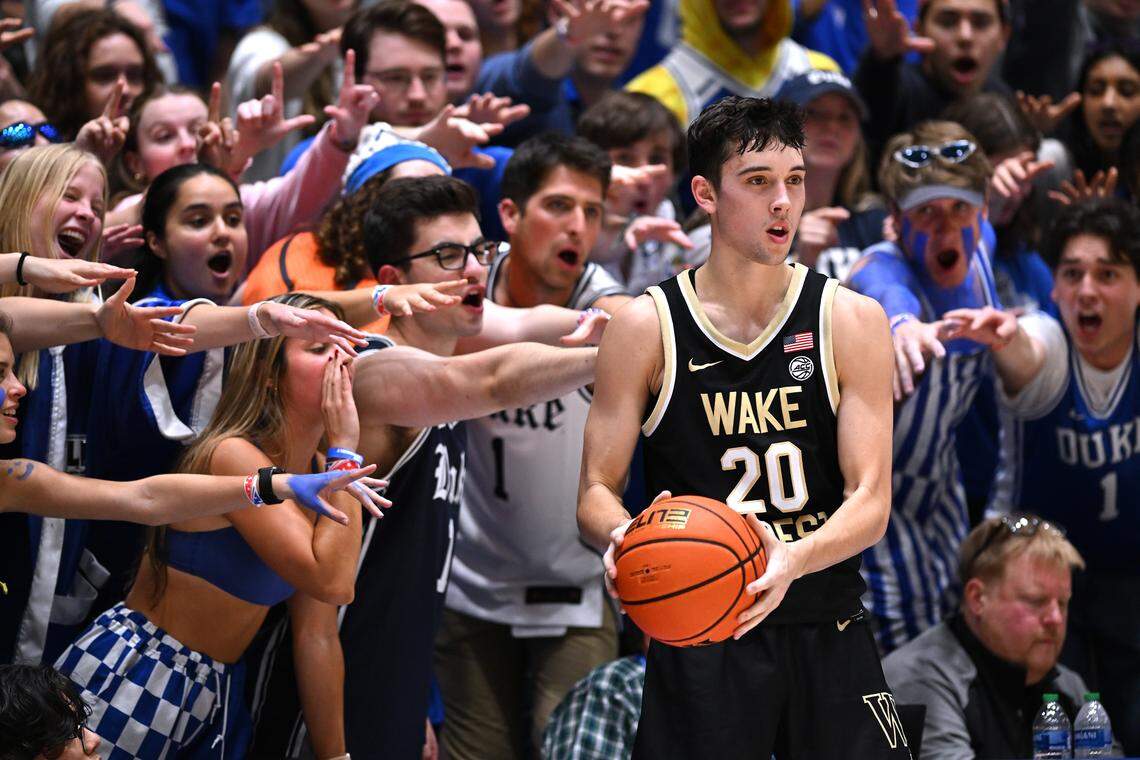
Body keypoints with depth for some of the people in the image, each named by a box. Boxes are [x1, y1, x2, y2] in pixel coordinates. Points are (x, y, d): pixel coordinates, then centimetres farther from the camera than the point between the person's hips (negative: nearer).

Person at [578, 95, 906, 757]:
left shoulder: (851, 322, 2)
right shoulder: (646, 328, 1)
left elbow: (870, 502, -6)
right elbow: (596, 491, 2)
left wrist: (792, 561, -27)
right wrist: (620, 536, -23)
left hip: (828, 636, 1)